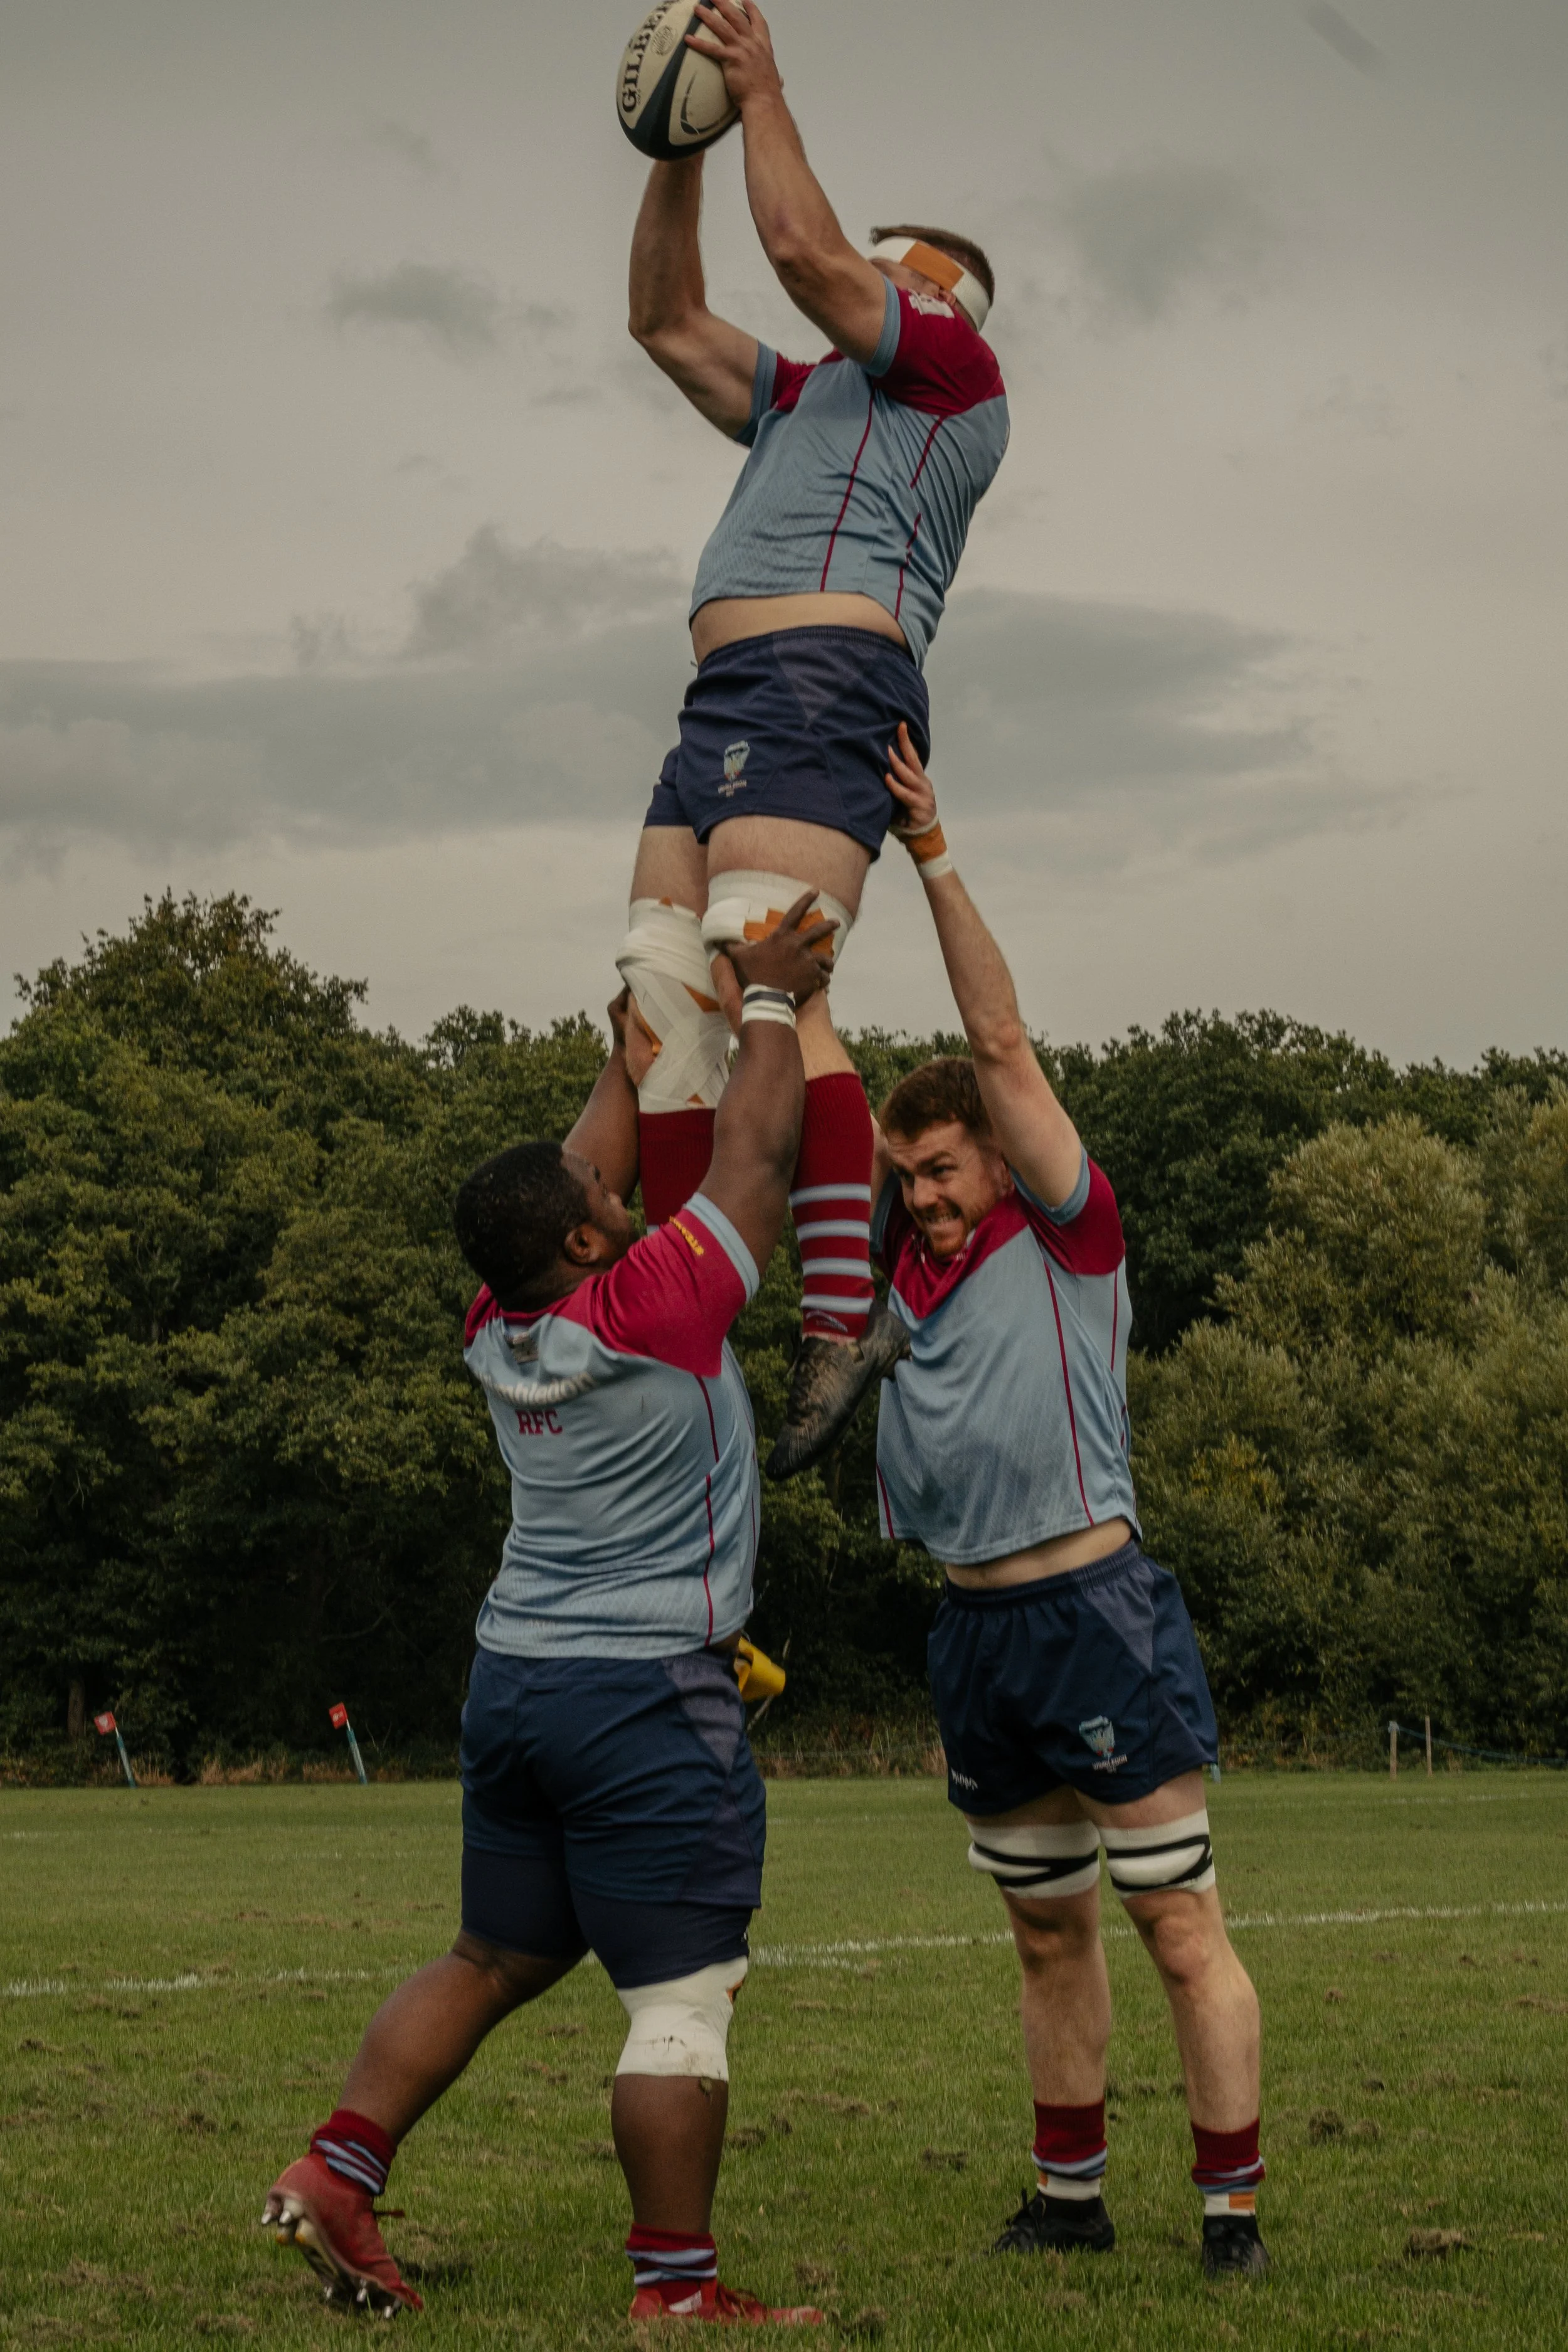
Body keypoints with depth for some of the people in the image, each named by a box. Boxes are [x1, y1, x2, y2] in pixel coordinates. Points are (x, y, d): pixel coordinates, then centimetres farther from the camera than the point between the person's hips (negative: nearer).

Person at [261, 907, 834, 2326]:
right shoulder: (657, 1308, -14)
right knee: (683, 1998, -4)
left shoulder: (499, 1330, 5)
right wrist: (770, 1002, 9)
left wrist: (636, 1048, 32)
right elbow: (757, 1154, -4)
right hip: (649, 1698, -8)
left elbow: (591, 1171, 21)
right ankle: (677, 2288, -2)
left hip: (514, 1679, 8)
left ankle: (338, 2169, 13)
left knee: (495, 1960, 19)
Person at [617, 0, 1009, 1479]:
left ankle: (845, 1313, -32)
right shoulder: (810, 400, 34)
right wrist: (680, 147, 27)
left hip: (819, 682, -9)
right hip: (726, 704, 9)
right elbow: (667, 319, 37)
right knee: (663, 1006, -3)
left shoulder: (949, 362, 9)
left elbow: (803, 249, -3)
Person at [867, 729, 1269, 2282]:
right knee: (1049, 1936, 14)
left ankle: (1231, 2209, -1)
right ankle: (1068, 2196, 23)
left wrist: (934, 855, -10)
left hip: (1095, 1610, -7)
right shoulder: (911, 1258, 12)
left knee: (1180, 1927, -4)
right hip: (976, 1629, 7)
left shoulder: (1067, 1239, -3)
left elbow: (1004, 1043, -10)